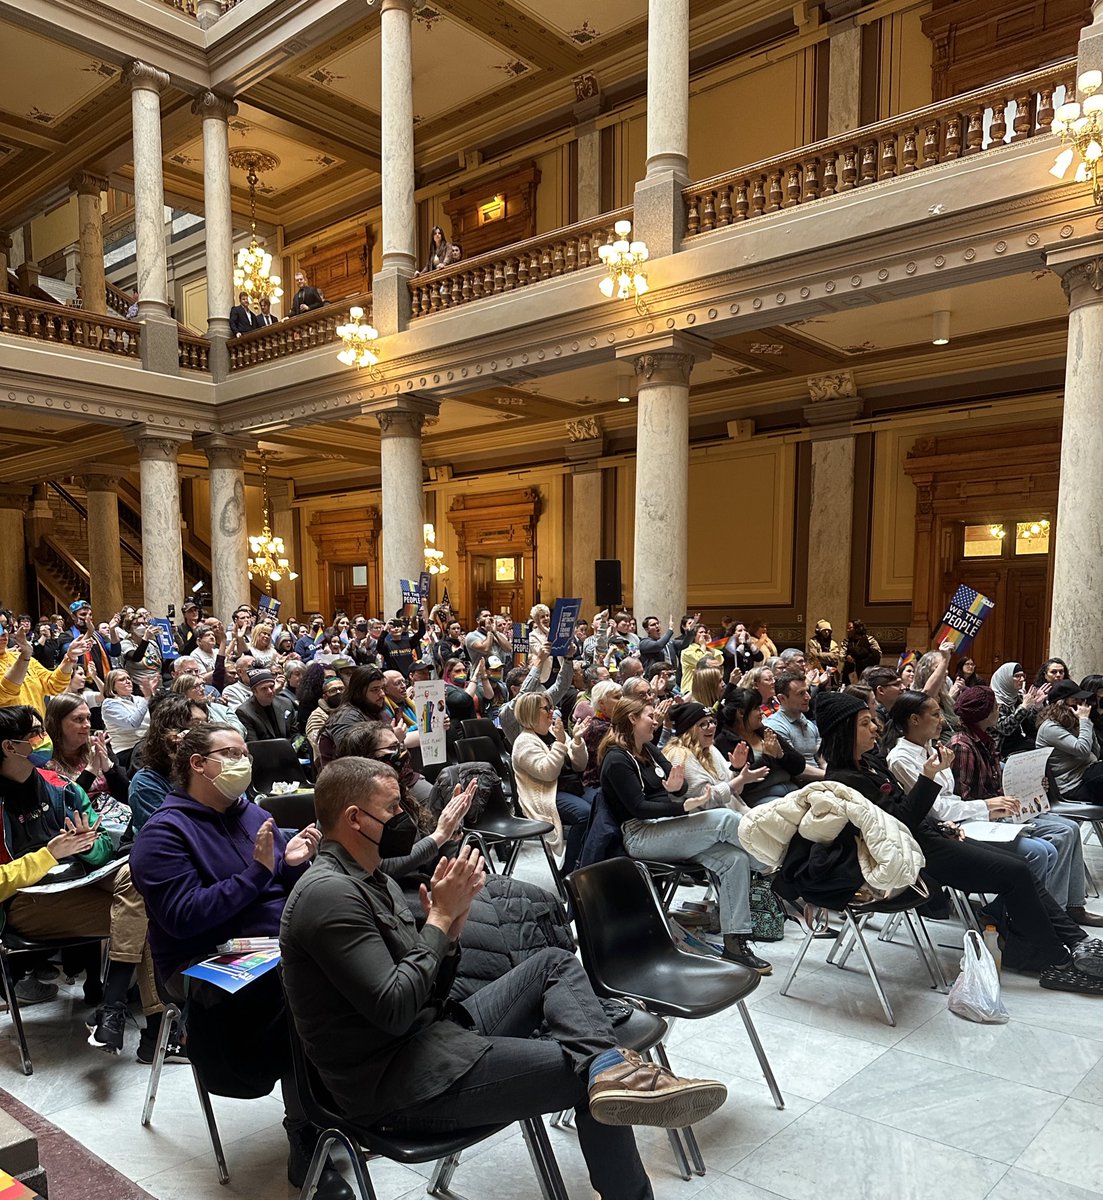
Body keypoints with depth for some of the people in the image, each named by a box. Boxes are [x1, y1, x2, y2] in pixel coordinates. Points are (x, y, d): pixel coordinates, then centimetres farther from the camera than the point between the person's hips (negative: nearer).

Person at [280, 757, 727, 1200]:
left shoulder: (373, 881, 12)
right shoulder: (327, 893, -19)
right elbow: (394, 1009, -25)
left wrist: (450, 924, -6)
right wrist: (441, 916, -16)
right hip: (393, 1082, -10)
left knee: (554, 964, 4)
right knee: (584, 1074, -10)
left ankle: (608, 1067, -22)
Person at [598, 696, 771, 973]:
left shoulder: (648, 751, 18)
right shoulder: (616, 760, -8)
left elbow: (680, 787, 14)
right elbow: (638, 808, -16)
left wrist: (676, 787, -12)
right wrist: (685, 806, -25)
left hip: (668, 830, 8)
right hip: (641, 837, -8)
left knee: (735, 859, -15)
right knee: (726, 819, -23)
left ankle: (736, 943, -14)